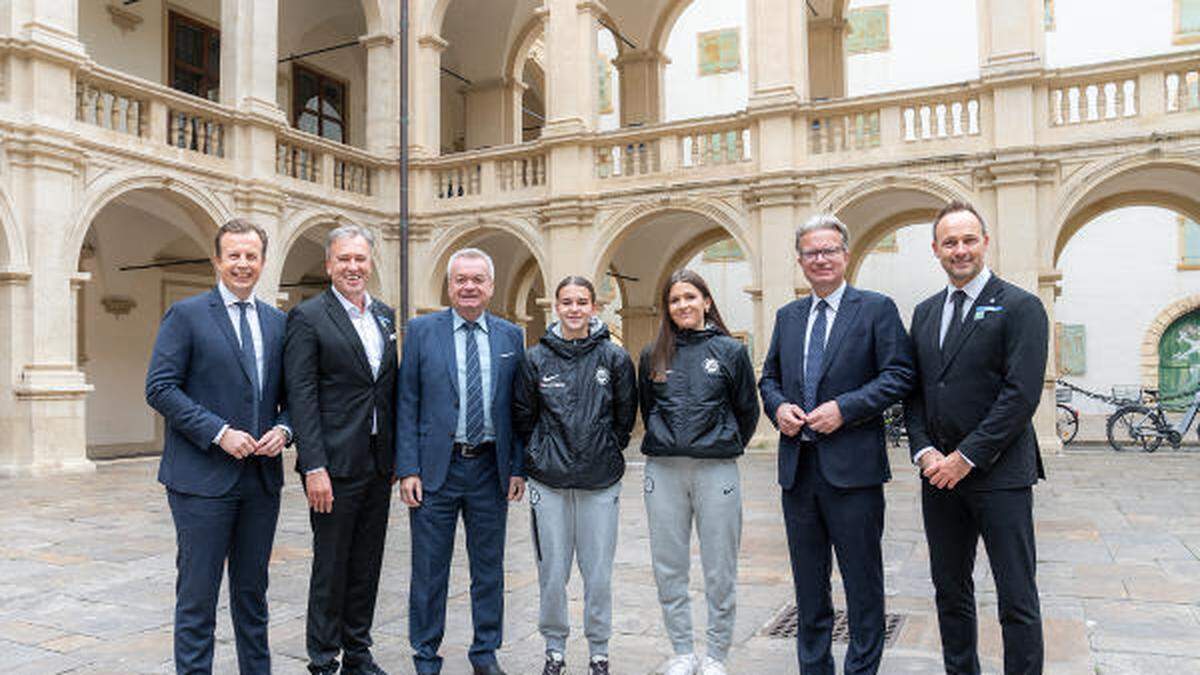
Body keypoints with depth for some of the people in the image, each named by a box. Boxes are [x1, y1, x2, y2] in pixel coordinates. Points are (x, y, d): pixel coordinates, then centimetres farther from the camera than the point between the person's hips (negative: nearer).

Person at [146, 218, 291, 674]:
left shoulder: (277, 322, 11)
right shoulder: (186, 315, -3)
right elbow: (160, 388, -10)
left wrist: (283, 428, -5)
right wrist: (219, 432, -17)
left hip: (262, 478, 5)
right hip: (203, 478, -4)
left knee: (252, 591, 16)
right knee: (197, 594, 3)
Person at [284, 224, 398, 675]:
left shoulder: (385, 315, 12)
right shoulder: (308, 317, -7)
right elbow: (301, 397, -12)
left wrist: (397, 453, 10)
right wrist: (314, 467, -18)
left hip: (379, 463, 6)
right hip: (335, 463, -6)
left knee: (367, 565, 14)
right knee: (330, 565, 4)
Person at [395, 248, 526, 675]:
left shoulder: (511, 336, 6)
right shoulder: (422, 331, 0)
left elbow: (517, 407, 7)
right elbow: (407, 404, -1)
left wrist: (518, 468, 1)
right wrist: (407, 469, -7)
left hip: (491, 468, 2)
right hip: (436, 468, -2)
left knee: (489, 569, 13)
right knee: (429, 571, 8)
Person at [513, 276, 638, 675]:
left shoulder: (615, 357, 0)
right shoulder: (537, 358, 1)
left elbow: (626, 414, 8)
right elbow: (522, 415, 9)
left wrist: (606, 452, 9)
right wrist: (541, 454, 7)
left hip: (600, 481, 0)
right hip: (548, 481, 1)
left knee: (598, 574, 6)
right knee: (552, 574, 7)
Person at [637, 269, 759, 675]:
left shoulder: (731, 351, 2)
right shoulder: (653, 356, 8)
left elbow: (748, 412, 9)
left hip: (716, 470, -2)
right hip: (663, 471, 3)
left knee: (720, 571, 4)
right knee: (668, 568, 8)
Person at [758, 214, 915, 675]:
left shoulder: (877, 308, -2)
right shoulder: (788, 316, 14)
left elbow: (899, 376, -8)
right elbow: (769, 377, 18)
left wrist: (843, 408, -17)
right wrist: (778, 407, -3)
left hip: (851, 464, -5)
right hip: (797, 464, 5)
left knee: (862, 580, 6)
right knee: (808, 581, 15)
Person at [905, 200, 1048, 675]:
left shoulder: (1020, 307, -6)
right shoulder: (925, 312, 12)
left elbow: (1022, 394, -14)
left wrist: (966, 457, -15)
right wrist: (924, 451, -3)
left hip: (999, 475, -5)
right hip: (939, 474, 6)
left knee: (1017, 599, 3)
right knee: (950, 591, 15)